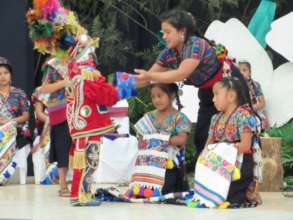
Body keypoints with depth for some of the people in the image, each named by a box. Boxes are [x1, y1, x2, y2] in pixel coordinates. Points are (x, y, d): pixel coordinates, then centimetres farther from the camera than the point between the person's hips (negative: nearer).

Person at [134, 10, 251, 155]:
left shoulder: (196, 45, -31)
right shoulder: (169, 53, -8)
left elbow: (181, 74, -41)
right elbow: (149, 76, -6)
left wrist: (149, 76, -47)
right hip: (208, 93, 8)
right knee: (201, 137, 2)